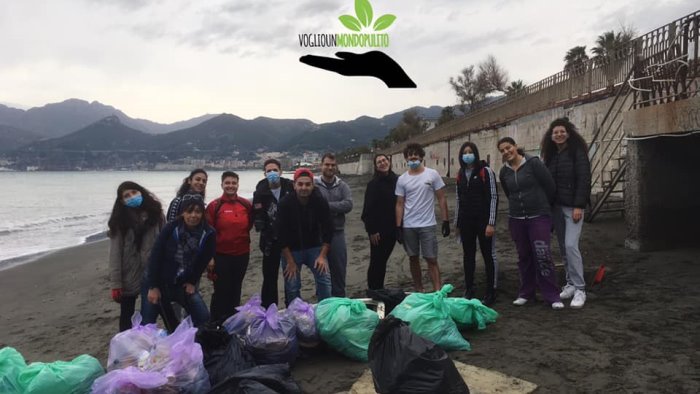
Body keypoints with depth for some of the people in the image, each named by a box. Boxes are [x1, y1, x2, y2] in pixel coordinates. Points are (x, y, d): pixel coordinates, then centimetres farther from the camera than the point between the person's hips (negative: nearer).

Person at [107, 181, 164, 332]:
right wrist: (115, 283, -14)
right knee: (126, 315, 12)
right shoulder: (120, 220, -4)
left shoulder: (155, 213, 0)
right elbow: (115, 253, -8)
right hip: (129, 276, -1)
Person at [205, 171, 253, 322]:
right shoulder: (214, 206, -7)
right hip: (221, 255, -3)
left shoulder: (246, 205, 2)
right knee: (221, 291, 2)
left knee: (235, 290, 16)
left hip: (242, 254, 4)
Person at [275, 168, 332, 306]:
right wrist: (290, 261, -15)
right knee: (292, 287, 0)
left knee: (324, 281, -3)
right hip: (291, 250, -1)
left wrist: (322, 255, -13)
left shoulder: (320, 201, -13)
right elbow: (282, 234, -15)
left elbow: (327, 230, -8)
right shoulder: (285, 203, -17)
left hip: (314, 247, 2)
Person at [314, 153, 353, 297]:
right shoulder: (313, 184, -1)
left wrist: (326, 206, -15)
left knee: (339, 269, 9)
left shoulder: (342, 186, 5)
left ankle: (339, 298, 23)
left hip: (337, 233, 2)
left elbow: (348, 204, -9)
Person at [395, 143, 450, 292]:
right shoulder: (402, 179, 4)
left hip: (427, 225, -3)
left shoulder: (432, 174, -2)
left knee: (431, 259, -3)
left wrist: (446, 221, -5)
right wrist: (398, 227, -1)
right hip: (408, 226, 3)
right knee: (413, 258, 11)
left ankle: (438, 292, -2)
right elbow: (399, 204, 5)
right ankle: (419, 291, 22)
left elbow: (441, 199, 0)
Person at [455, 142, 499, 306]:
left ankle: (490, 292, 9)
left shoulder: (485, 171, -6)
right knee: (468, 256, 11)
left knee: (488, 255, 2)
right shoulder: (460, 174, 9)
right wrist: (457, 223, 13)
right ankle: (469, 290, 21)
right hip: (466, 221, 5)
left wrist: (491, 223, -15)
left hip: (482, 220, -5)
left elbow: (493, 197, -9)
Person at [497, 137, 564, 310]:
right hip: (516, 219, 5)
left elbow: (550, 185, -6)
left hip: (539, 217, -5)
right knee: (524, 256, 12)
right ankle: (526, 293, 24)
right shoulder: (504, 172, 6)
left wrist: (543, 206, 5)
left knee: (543, 256, -8)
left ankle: (552, 296, 3)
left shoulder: (533, 163, -9)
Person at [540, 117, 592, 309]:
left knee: (571, 246, -13)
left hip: (572, 206, -6)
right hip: (556, 206, 6)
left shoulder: (577, 152, -7)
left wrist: (578, 206, -17)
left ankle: (580, 289, -6)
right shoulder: (550, 155, 11)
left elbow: (584, 180, -12)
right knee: (563, 247, 10)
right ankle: (570, 283, 21)